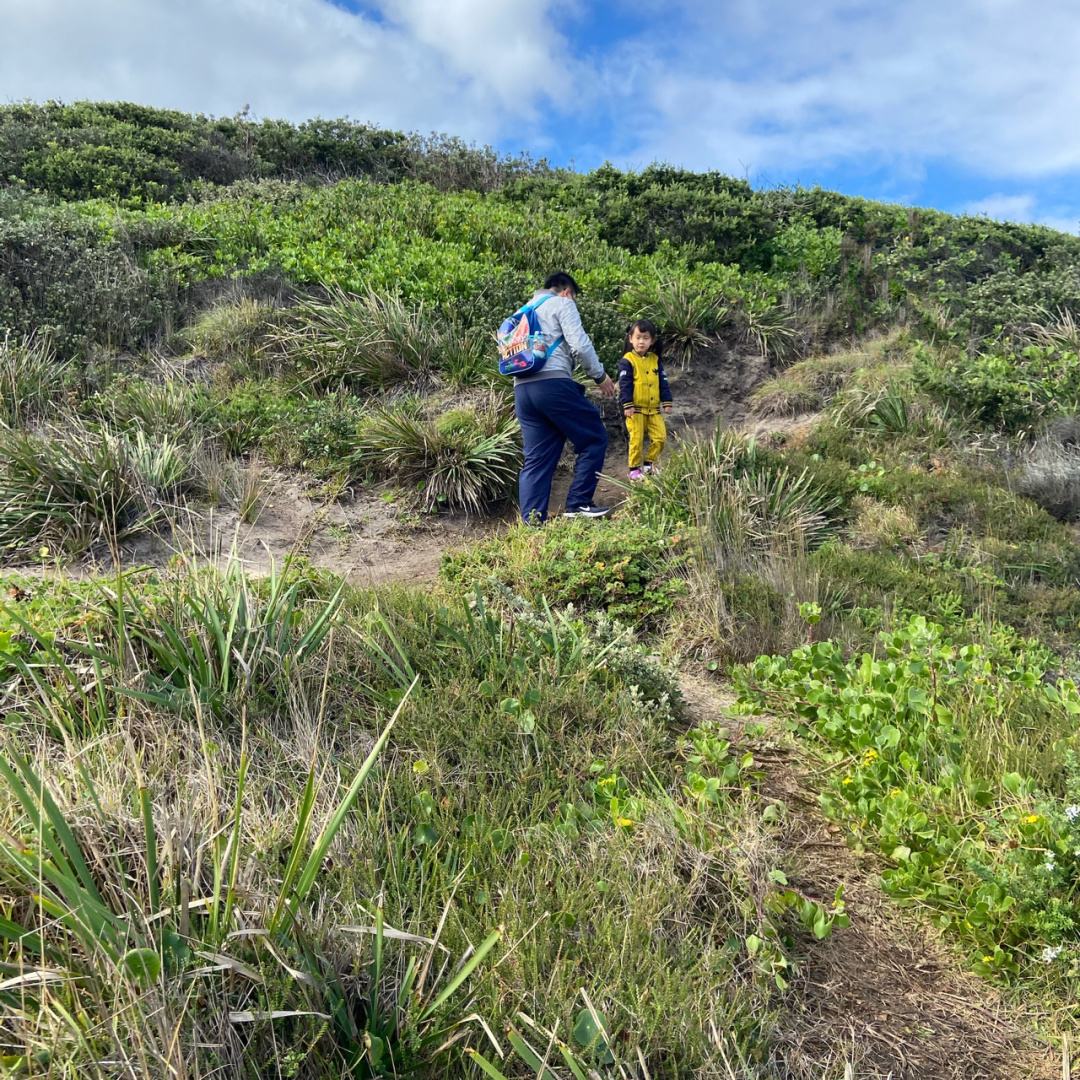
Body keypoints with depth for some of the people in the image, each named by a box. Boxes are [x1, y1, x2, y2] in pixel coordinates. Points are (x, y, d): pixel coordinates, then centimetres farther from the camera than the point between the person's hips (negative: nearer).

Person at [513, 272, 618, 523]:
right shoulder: (562, 304, 7)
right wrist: (600, 375, 3)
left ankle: (532, 520, 0)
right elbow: (579, 343, -6)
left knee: (536, 458, 7)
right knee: (594, 438, 4)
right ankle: (578, 503, 0)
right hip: (553, 383, -8)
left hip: (522, 389, 8)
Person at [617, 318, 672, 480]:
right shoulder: (627, 360, -7)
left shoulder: (655, 359, 9)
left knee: (660, 437, 3)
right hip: (636, 408, -5)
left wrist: (666, 402, 6)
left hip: (654, 408, 5)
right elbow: (624, 384, -10)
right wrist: (627, 405, -16)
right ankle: (634, 469, 11)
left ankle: (649, 464, 20)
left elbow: (663, 382, 11)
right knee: (637, 440, -1)